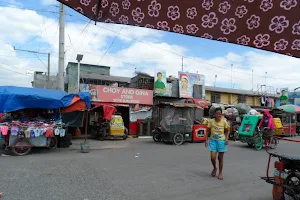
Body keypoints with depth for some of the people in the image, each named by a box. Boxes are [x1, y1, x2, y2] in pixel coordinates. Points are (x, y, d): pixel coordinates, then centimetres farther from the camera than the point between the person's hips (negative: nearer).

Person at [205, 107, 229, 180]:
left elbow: (226, 131, 6)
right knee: (213, 157, -5)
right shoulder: (211, 121, -6)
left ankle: (220, 173, 24)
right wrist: (207, 140, -1)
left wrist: (226, 139, -8)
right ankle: (214, 168, 27)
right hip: (213, 140, 1)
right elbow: (208, 131, 4)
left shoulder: (224, 122, -7)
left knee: (220, 158, 6)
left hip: (221, 141, 0)